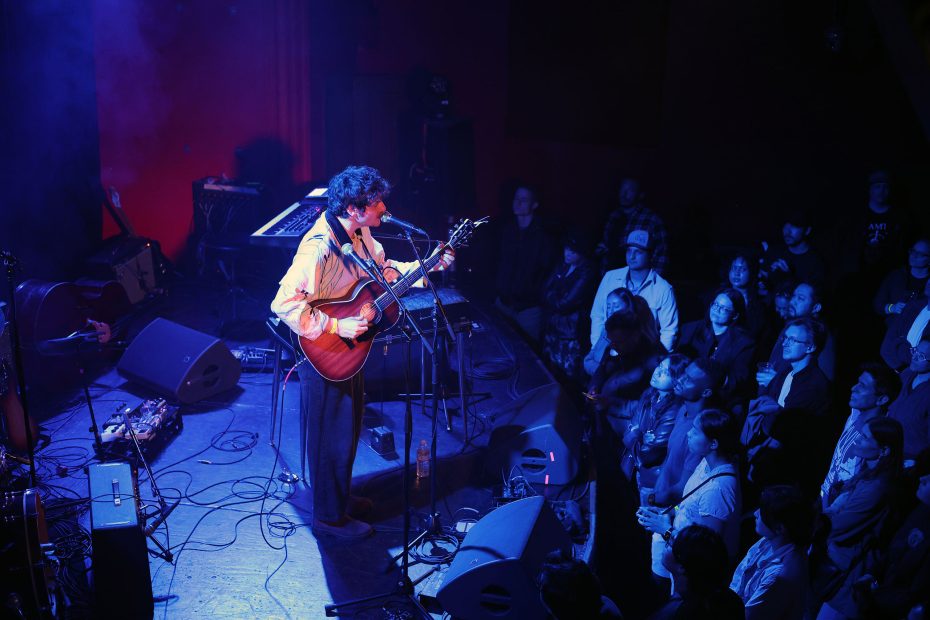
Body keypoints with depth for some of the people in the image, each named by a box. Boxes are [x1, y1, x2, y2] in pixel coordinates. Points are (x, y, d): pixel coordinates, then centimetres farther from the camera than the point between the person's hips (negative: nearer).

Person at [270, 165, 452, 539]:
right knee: (331, 436, 6)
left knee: (349, 427, 23)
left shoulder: (361, 233, -2)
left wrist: (428, 266, 4)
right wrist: (335, 327, -31)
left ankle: (340, 497, 42)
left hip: (350, 347, 9)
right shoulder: (319, 247, -30)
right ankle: (329, 516, 24)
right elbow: (284, 304, -34)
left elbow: (384, 269, 15)